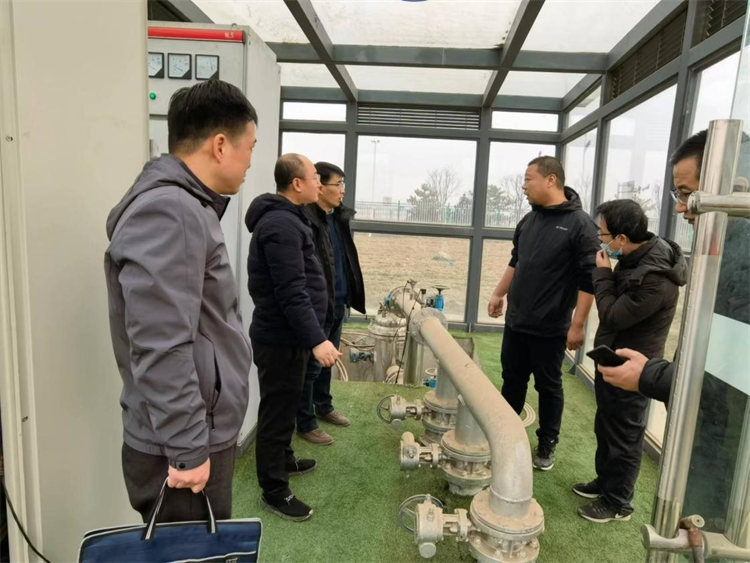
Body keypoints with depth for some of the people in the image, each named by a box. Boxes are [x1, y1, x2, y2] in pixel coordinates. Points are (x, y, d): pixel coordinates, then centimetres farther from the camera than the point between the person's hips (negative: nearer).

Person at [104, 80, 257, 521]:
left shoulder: (186, 206, 11)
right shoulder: (167, 212, -22)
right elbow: (161, 349, -28)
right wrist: (188, 448, -20)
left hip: (206, 437, 9)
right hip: (184, 451, -9)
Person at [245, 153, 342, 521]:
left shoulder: (283, 218, 14)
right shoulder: (281, 224, -21)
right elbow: (292, 293, -28)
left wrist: (312, 335, 27)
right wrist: (317, 339, -29)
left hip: (284, 334, 11)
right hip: (281, 338, -11)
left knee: (284, 405, 23)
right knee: (277, 410, 2)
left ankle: (283, 460, 42)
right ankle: (274, 491, 17)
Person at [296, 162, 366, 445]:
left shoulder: (339, 218, 9)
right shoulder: (306, 221, -19)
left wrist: (348, 296, 15)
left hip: (337, 303, 8)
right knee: (311, 364, 5)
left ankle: (324, 407, 39)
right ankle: (305, 423, 20)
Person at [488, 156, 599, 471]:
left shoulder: (580, 224, -13)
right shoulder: (529, 220, 8)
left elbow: (588, 280, -15)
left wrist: (577, 325, -17)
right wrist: (499, 294, 18)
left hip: (549, 328, -6)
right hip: (516, 322, 6)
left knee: (548, 386, 10)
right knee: (512, 380, 16)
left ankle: (547, 444, 28)